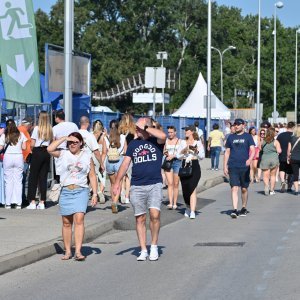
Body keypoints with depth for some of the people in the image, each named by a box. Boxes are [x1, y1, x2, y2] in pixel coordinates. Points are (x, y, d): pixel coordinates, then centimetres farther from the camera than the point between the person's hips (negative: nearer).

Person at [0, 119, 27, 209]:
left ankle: (8, 203, 3)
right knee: (18, 181, 5)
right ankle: (18, 203, 2)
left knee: (8, 181, 4)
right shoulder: (21, 135, 4)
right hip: (19, 157, 1)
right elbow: (24, 147, 4)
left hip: (8, 157, -1)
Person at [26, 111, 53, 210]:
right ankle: (42, 202, 7)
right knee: (43, 177, 8)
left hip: (38, 152, -4)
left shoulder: (37, 128, -9)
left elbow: (32, 144, -8)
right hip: (47, 153, 4)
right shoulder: (51, 130, 2)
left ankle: (32, 202, -2)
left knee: (33, 177, 3)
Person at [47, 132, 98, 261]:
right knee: (66, 223, 6)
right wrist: (64, 138, -6)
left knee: (79, 220, -15)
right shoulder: (63, 154, 6)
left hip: (81, 191, -1)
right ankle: (67, 251, 15)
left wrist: (95, 194, 2)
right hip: (66, 191, 1)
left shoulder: (87, 156, 8)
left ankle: (78, 251, -19)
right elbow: (50, 149, -12)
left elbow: (92, 176, 9)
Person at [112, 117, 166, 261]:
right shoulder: (133, 144, 13)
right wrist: (117, 182, 4)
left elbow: (163, 136, -21)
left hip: (155, 184, -3)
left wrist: (145, 127, -11)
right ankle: (143, 250, 11)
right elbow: (125, 163, 12)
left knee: (155, 214, -16)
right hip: (137, 186, 3)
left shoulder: (155, 141, 3)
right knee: (140, 218, 4)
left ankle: (154, 246, 1)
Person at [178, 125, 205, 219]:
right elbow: (178, 156, 9)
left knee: (192, 189, -13)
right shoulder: (183, 143, 13)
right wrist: (184, 151, -9)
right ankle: (188, 208, 28)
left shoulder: (198, 143, 3)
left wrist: (196, 151, -18)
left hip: (194, 166, -4)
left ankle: (192, 211, -16)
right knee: (185, 189, 6)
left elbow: (202, 156, -1)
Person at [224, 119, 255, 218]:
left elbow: (253, 150, -6)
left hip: (244, 167, -1)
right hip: (233, 167, 1)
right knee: (234, 188, -9)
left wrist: (250, 159, -26)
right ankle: (234, 210, -13)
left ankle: (244, 208, 25)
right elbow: (227, 152, 14)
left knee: (244, 189, 9)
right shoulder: (231, 137, 10)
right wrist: (225, 166, 8)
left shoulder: (248, 137, 3)